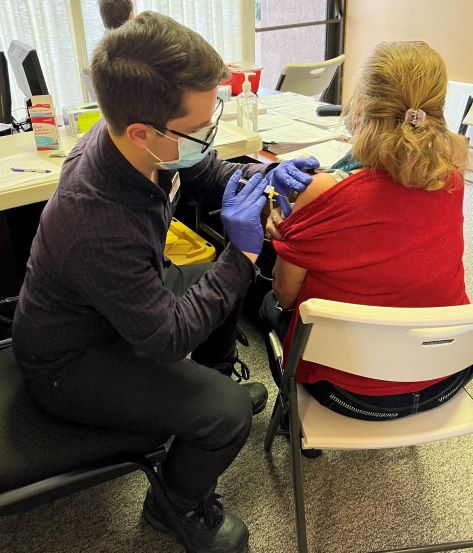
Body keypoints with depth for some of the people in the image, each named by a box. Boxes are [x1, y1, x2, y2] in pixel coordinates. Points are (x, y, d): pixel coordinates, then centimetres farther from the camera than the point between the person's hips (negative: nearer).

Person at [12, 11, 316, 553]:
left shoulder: (140, 142, -18)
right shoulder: (96, 226, -41)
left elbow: (209, 173, 3)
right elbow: (167, 339, -29)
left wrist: (265, 176, -16)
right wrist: (242, 254, -28)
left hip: (129, 299, 9)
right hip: (66, 363, -8)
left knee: (228, 277, 13)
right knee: (227, 411, -21)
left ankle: (217, 380, 37)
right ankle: (178, 505, 12)